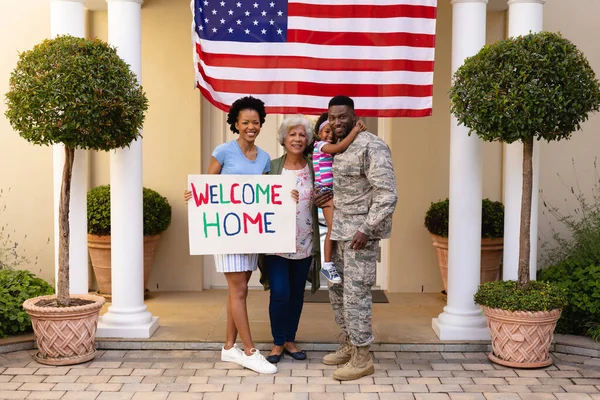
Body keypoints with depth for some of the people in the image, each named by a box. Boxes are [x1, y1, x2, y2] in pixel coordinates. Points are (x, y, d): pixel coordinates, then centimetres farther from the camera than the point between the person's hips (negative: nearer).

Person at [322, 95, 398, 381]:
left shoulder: (371, 146, -15)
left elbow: (388, 194, -20)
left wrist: (366, 229, -22)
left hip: (360, 232, -9)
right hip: (338, 231, 9)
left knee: (355, 293, -5)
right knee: (336, 289, 14)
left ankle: (362, 358, 6)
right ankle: (349, 345, 30)